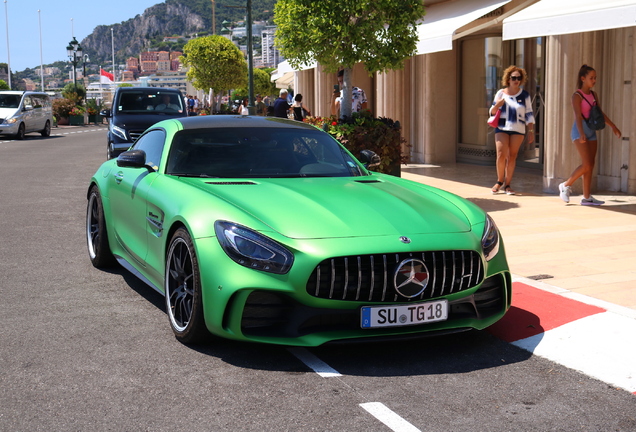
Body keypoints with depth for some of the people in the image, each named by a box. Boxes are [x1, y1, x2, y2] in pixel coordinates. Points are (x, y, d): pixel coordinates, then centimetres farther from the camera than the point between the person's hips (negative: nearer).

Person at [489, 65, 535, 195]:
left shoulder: (525, 95, 6)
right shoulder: (501, 93, 6)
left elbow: (529, 115, 7)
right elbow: (492, 112, 10)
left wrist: (531, 131, 1)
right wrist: (497, 105, -12)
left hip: (518, 130, 0)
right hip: (502, 128, 0)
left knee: (512, 157, 0)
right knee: (501, 154, -11)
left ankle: (507, 185, 8)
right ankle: (499, 181, 9)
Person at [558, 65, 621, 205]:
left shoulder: (593, 95, 11)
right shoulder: (577, 96, -10)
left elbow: (600, 113, 19)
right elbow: (578, 116, -22)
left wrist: (613, 126, 20)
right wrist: (581, 133, -35)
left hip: (591, 131, 7)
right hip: (580, 131, -7)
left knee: (591, 165, 4)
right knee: (586, 164, -15)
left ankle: (587, 197, 7)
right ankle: (566, 185, 4)